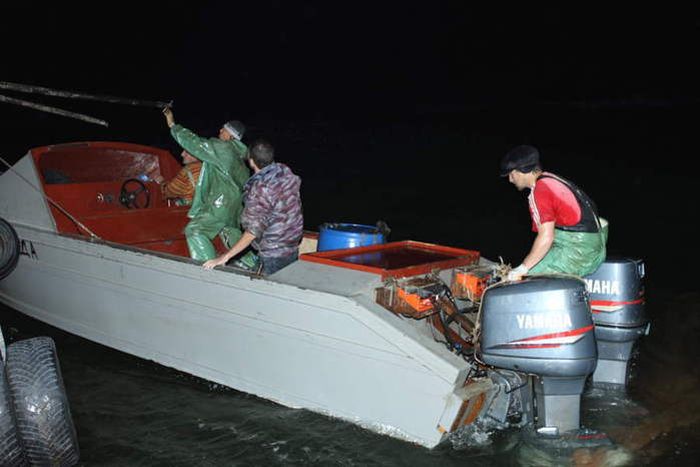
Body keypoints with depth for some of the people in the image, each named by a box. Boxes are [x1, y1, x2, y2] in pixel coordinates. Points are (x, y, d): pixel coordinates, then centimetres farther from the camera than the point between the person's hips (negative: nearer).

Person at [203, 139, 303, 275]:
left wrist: (225, 257, -22)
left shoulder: (260, 189, -25)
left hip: (274, 255, -8)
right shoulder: (284, 171, -3)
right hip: (293, 248, 8)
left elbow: (254, 230, -25)